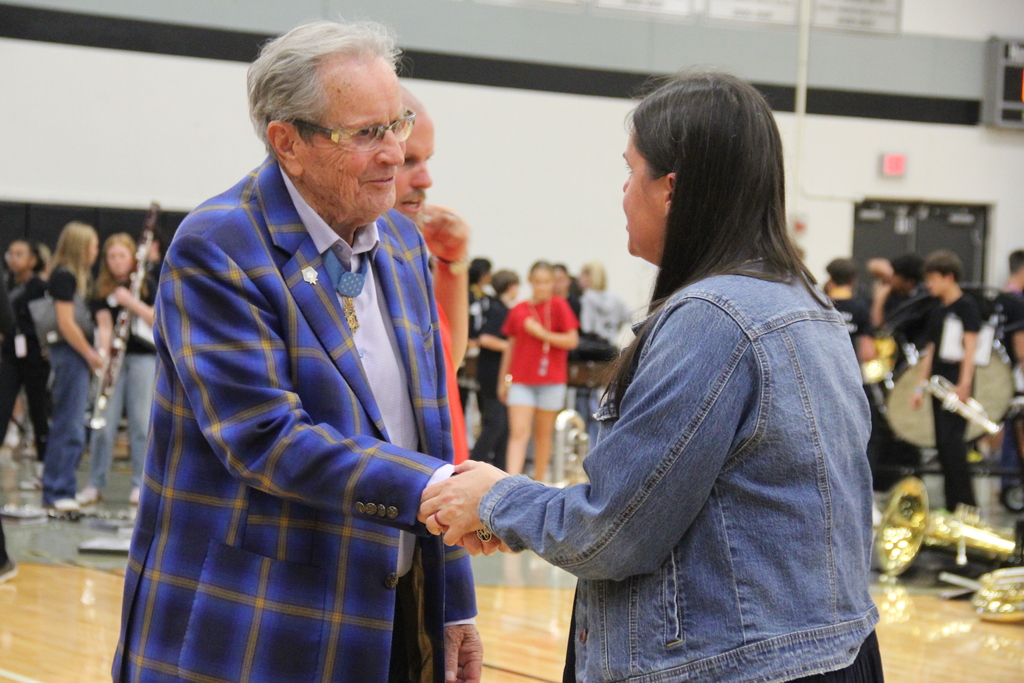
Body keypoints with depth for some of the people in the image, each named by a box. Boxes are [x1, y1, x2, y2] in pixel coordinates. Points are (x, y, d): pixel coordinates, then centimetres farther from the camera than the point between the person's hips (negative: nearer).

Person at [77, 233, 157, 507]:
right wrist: (104, 356, -18)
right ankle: (95, 484, 5)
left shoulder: (147, 284, 6)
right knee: (104, 422, -2)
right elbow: (104, 325, -4)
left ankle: (140, 484, 6)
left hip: (143, 357, -1)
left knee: (141, 421, -1)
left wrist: (132, 303, -15)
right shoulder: (102, 289, 6)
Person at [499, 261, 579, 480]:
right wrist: (503, 380, 14)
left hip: (550, 381, -1)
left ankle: (539, 483, 17)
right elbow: (510, 347, 13)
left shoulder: (559, 306, 0)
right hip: (521, 381, 1)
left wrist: (541, 333, -12)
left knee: (544, 434, 8)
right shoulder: (518, 310, 6)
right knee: (519, 432, -10)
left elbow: (572, 341, -5)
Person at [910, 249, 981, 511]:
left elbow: (970, 346, -11)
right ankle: (952, 505, 11)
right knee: (942, 443, 7)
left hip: (957, 384, -8)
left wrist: (964, 384, -19)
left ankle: (966, 505, -14)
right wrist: (921, 386, 15)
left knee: (952, 441, -16)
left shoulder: (966, 306, -6)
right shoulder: (936, 312, 16)